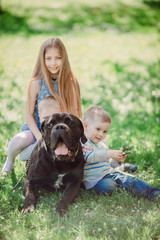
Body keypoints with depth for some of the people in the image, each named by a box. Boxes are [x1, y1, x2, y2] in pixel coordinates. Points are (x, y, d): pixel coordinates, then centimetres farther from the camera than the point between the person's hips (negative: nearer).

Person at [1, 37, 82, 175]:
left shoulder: (70, 82, -4)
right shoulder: (36, 83, -9)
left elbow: (75, 112, 0)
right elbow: (29, 114, -6)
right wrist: (40, 137, -17)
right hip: (36, 128, -1)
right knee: (18, 141, -32)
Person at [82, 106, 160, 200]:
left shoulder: (101, 144, 21)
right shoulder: (83, 144, -10)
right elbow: (89, 157, -30)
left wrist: (117, 160, 9)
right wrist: (109, 154, -32)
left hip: (110, 173, 8)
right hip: (96, 180, -7)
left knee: (130, 179, -13)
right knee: (107, 186, -39)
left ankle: (151, 192, -18)